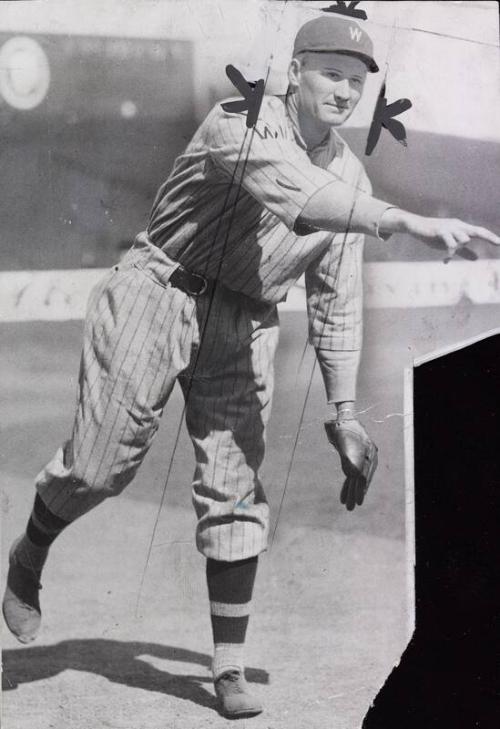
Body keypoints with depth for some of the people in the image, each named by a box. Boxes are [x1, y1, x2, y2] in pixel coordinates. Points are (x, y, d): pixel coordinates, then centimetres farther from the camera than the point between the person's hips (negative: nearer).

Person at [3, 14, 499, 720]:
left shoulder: (350, 178, 3)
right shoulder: (240, 125, -16)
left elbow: (336, 300, 9)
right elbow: (295, 191, -38)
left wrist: (343, 410, 7)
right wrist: (409, 221, -49)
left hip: (244, 326, 5)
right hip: (159, 292, -4)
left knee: (235, 491, -1)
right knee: (101, 462, -6)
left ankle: (230, 670, 6)